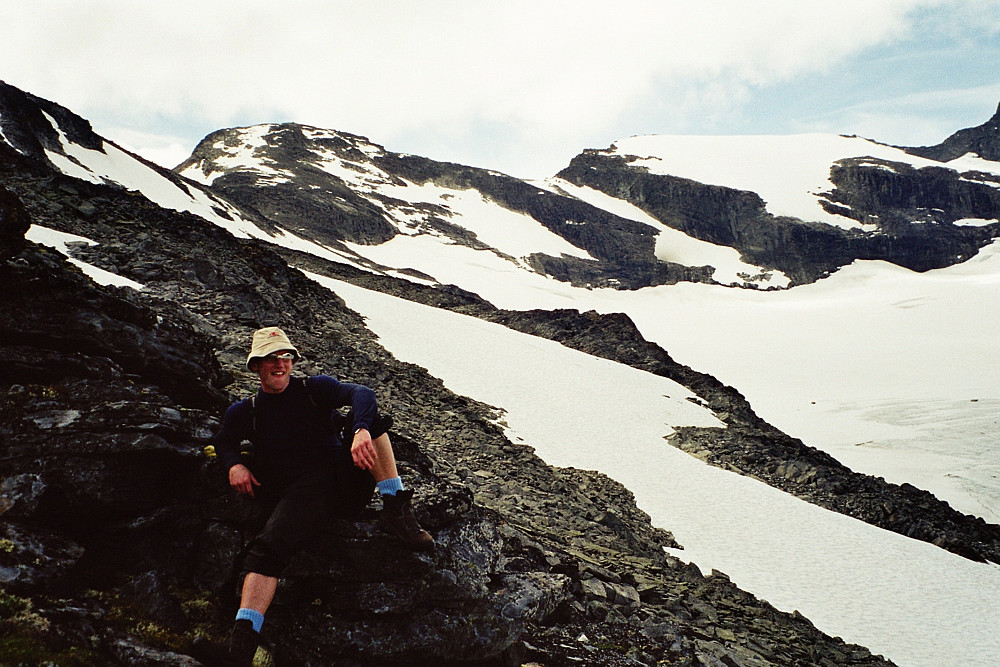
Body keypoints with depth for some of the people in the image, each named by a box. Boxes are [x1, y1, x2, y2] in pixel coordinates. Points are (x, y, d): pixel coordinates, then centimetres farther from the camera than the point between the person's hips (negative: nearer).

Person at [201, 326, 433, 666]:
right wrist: (234, 463, 4)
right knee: (267, 546, -28)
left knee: (369, 418, -19)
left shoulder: (314, 388, 8)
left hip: (345, 480, 1)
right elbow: (222, 441, 30)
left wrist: (360, 431, -31)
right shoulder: (245, 411, 16)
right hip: (301, 494, 0)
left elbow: (361, 394, -8)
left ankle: (395, 508, -22)